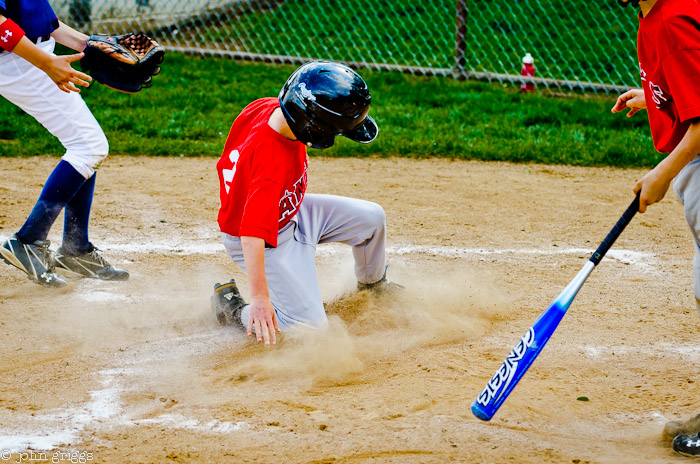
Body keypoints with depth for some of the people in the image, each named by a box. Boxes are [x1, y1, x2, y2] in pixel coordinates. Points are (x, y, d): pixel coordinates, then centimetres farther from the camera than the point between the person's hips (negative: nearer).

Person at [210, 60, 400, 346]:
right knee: (311, 324, -14)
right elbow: (252, 235, -46)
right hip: (268, 240, -9)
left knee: (371, 217, 8)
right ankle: (231, 306, 7)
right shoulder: (271, 162, -41)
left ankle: (372, 285, 38)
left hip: (290, 211, 9)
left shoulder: (268, 107, -17)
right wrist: (259, 298, -50)